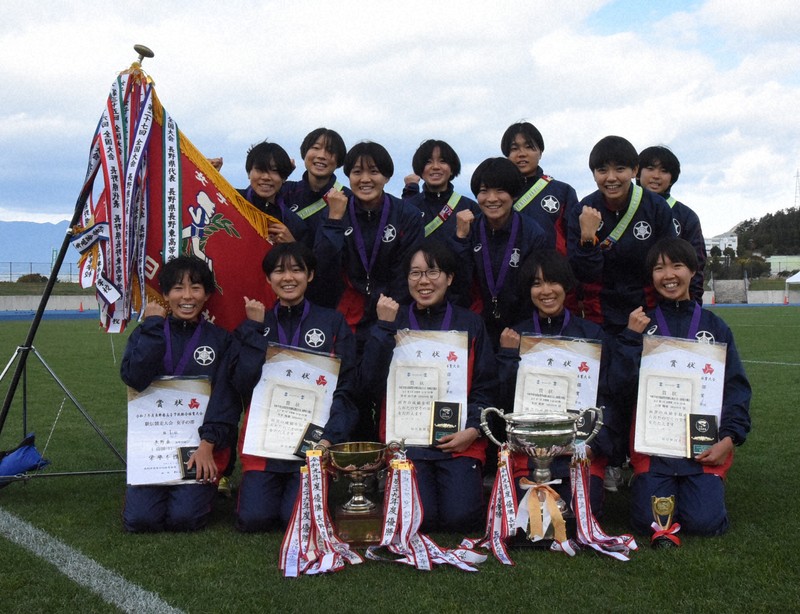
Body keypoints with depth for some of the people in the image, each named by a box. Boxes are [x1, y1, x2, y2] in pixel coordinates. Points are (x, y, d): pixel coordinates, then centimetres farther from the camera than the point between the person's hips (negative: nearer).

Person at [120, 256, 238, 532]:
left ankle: (208, 484, 14)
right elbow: (134, 378, -12)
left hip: (203, 441, -1)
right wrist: (153, 325, -8)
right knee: (139, 518, -16)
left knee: (185, 517, -19)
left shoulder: (221, 340, 4)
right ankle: (162, 486, 17)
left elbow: (225, 398, -6)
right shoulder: (145, 334, 8)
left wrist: (207, 444, -18)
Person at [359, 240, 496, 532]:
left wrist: (473, 429, -9)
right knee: (417, 517, -19)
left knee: (460, 517, -18)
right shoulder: (393, 320, 9)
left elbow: (484, 387, 7)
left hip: (459, 441, 0)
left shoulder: (470, 324, 10)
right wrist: (384, 327, -9)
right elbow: (371, 381, -4)